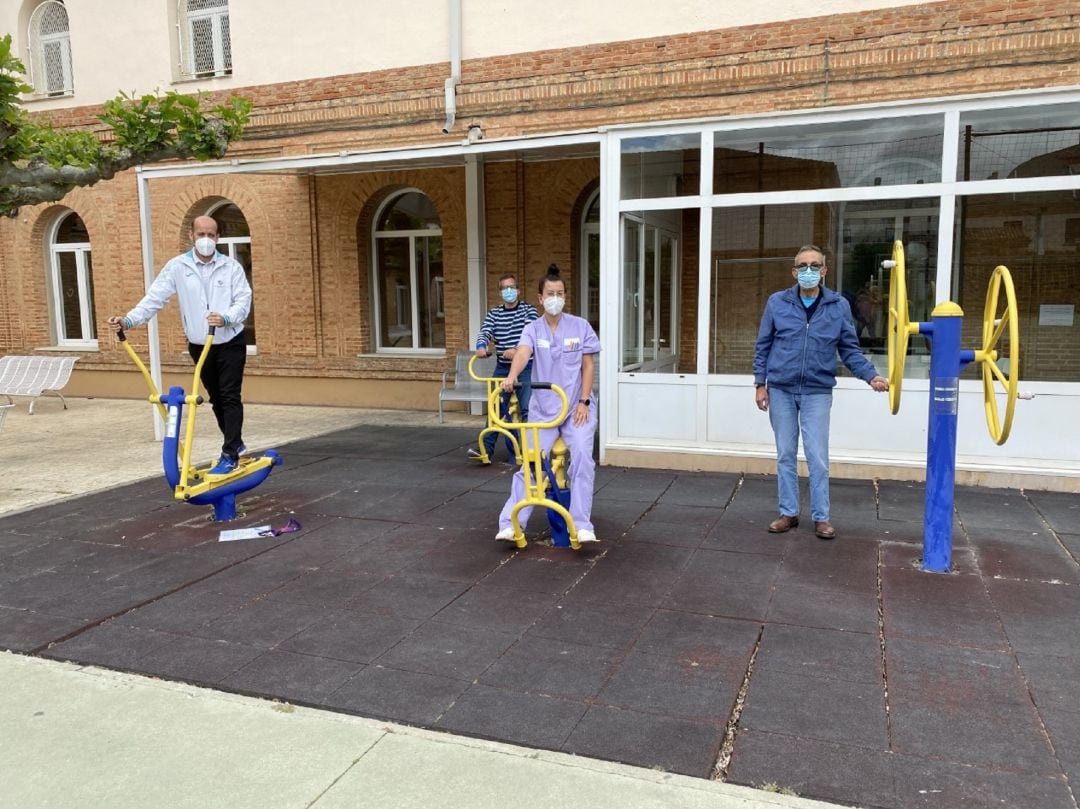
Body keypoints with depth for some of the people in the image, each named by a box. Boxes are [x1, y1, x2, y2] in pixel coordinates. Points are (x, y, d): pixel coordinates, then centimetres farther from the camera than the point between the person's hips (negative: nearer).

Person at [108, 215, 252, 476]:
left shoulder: (231, 266, -4)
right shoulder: (177, 266, -2)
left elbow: (244, 299, -11)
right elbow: (154, 298, -7)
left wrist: (226, 318, -30)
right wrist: (128, 320, -20)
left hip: (230, 343, -3)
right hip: (199, 345, 3)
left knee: (230, 397, -8)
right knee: (216, 398, 13)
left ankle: (230, 454, -5)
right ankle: (235, 443, 30)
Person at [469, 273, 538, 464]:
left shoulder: (529, 310, -1)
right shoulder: (494, 314, 9)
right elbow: (484, 333, -4)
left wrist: (517, 350, -32)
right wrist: (481, 346, -28)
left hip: (525, 368, -3)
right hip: (502, 368, 3)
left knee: (528, 409, -9)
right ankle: (486, 450, 6)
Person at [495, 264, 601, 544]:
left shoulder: (580, 326, -1)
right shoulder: (533, 329, 0)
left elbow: (588, 366, 1)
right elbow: (522, 353, -21)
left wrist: (583, 402, -8)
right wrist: (511, 376, -42)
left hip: (576, 407, -1)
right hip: (542, 409, 1)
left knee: (582, 457, -18)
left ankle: (582, 525, -11)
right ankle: (510, 523, 1)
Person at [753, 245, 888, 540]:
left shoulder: (839, 306, 1)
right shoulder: (777, 302, 0)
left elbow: (850, 350, 3)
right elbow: (763, 346, 4)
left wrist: (871, 376, -12)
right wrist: (760, 384, 0)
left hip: (817, 392, -1)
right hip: (781, 391, 1)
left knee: (817, 457, -1)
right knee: (785, 455, 9)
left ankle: (821, 516, 13)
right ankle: (789, 513, 20)